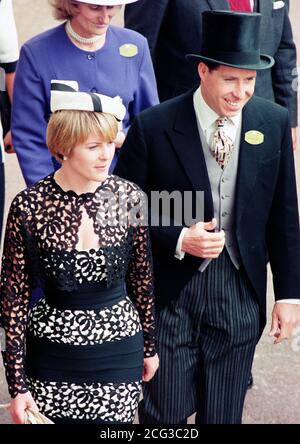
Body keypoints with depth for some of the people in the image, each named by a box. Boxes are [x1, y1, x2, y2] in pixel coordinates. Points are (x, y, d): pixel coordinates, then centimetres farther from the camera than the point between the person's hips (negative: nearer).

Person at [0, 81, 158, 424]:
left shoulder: (128, 196, -6)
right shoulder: (29, 206, -14)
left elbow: (141, 276, 7)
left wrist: (149, 345, 14)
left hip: (119, 346, 2)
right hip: (54, 349, -2)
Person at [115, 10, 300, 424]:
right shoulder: (153, 126, -11)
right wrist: (178, 240, -18)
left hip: (240, 292, 3)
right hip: (170, 291, -2)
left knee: (224, 414, 14)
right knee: (164, 413, 5)